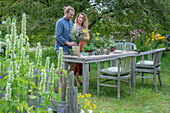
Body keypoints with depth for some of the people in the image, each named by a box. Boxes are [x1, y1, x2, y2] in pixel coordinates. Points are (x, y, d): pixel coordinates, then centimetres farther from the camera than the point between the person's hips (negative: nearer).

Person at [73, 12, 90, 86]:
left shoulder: (84, 27, 15)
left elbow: (88, 37, 8)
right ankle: (77, 81, 5)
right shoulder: (74, 26, -1)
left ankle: (83, 79, 15)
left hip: (83, 46, 5)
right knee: (77, 64, -2)